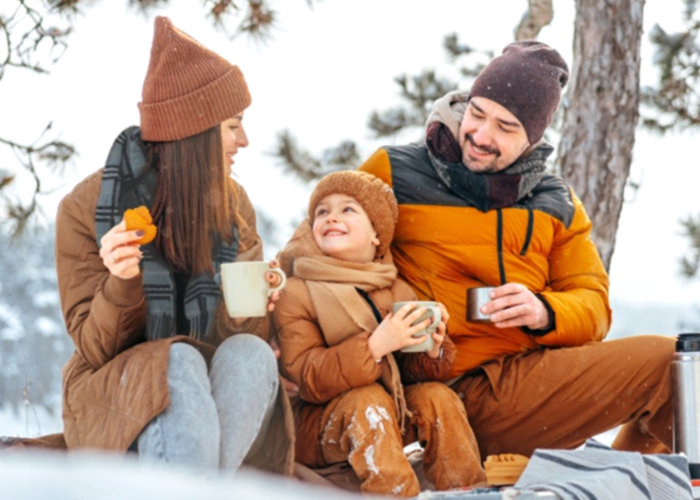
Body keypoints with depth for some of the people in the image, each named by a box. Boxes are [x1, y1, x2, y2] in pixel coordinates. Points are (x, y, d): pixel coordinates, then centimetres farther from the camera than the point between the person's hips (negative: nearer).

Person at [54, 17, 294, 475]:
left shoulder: (232, 203, 6)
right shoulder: (87, 209, -7)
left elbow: (238, 334, 6)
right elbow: (94, 349, -5)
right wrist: (122, 285, -26)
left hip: (217, 401, 4)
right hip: (117, 394, -3)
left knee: (249, 353, -30)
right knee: (179, 360, -36)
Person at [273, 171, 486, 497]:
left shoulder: (398, 292, 6)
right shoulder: (295, 295, -9)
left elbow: (412, 372, 7)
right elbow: (309, 379, -20)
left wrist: (431, 350, -16)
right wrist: (375, 345, -31)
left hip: (397, 418, 5)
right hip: (322, 426, -5)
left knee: (436, 395, -20)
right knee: (368, 400, -32)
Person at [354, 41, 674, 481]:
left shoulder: (556, 205, 15)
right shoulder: (393, 173, 3)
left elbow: (593, 304, 10)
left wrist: (545, 312, -12)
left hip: (539, 368, 6)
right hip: (466, 392, -6)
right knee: (668, 363, -18)